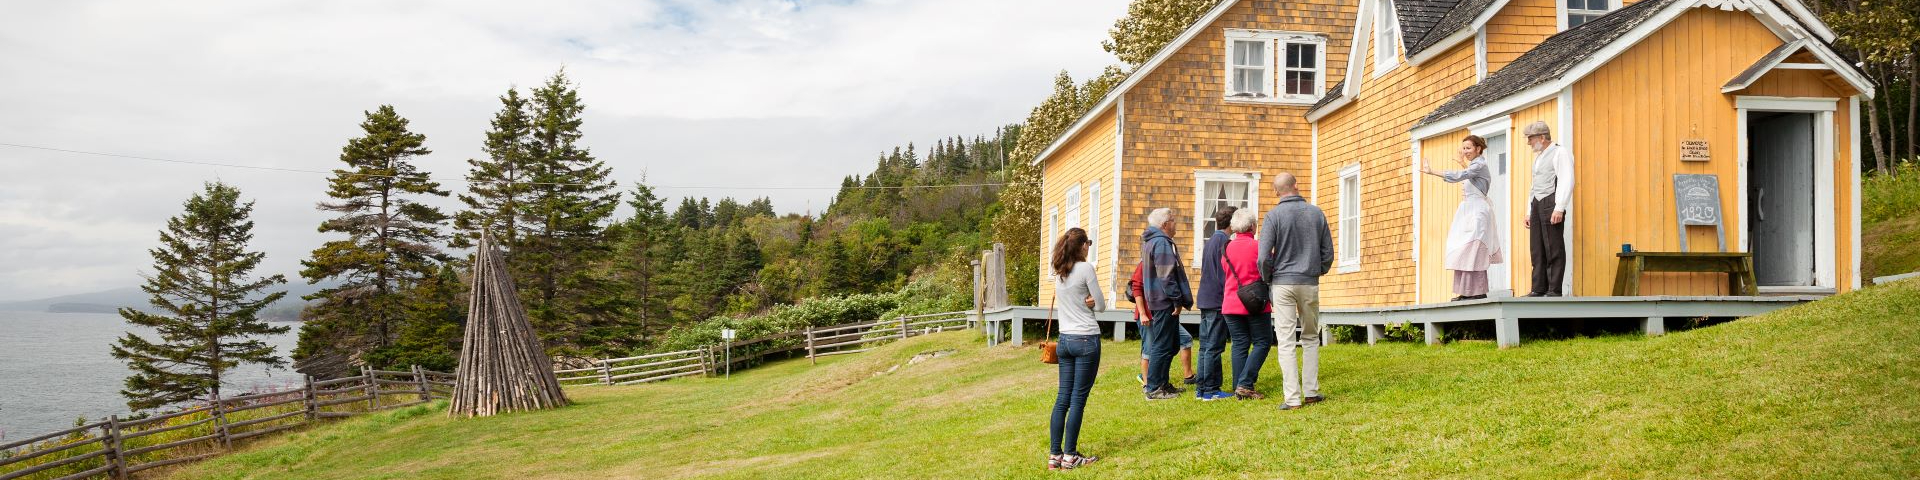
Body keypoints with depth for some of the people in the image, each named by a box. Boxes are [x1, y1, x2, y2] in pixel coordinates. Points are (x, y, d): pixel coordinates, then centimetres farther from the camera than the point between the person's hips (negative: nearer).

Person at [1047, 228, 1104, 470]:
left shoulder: (1058, 273, 9)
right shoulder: (1086, 268, -10)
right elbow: (1101, 306, -5)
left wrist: (1083, 302, 4)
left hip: (1065, 339, 6)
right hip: (1086, 340, -6)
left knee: (1063, 398, 8)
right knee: (1078, 400, -1)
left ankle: (1055, 455, 10)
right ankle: (1070, 456, 2)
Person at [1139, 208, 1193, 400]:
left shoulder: (1151, 241, 17)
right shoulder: (1161, 243, -16)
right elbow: (1166, 276, -21)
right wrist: (1177, 300, -16)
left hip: (1157, 301, 10)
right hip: (1165, 302, -10)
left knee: (1172, 345, 17)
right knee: (1163, 346, -6)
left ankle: (1162, 383, 23)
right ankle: (1154, 389, -2)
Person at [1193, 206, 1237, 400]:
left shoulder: (1209, 242, 16)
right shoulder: (1224, 242, -11)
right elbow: (1225, 274, -15)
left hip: (1204, 301, 9)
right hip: (1218, 302, -9)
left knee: (1205, 346, 10)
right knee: (1214, 348, -5)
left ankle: (1201, 388, 12)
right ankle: (1211, 390, -2)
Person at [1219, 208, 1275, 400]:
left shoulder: (1227, 248, 6)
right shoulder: (1258, 246, -9)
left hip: (1231, 303, 5)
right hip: (1256, 304, -5)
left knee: (1239, 345, 8)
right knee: (1262, 342, 5)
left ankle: (1239, 388, 5)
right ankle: (1245, 384, -6)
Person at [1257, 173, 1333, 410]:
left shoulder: (1274, 215, -7)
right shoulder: (1316, 213, 3)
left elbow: (1264, 257, -11)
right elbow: (1328, 252, 8)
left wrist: (1267, 280, 6)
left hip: (1283, 283, -3)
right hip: (1310, 284, 3)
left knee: (1286, 342, -2)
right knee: (1311, 338, 16)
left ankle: (1293, 398, -5)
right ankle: (1311, 391, 16)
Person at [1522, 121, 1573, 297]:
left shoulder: (1560, 153, -3)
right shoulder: (1538, 157, 25)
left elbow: (1566, 181, -12)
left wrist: (1559, 208, -20)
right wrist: (1529, 212, 21)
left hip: (1552, 203, -9)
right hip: (1537, 204, 9)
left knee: (1554, 249, -8)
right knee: (1537, 250, 4)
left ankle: (1554, 290, -8)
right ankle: (1539, 289, 6)